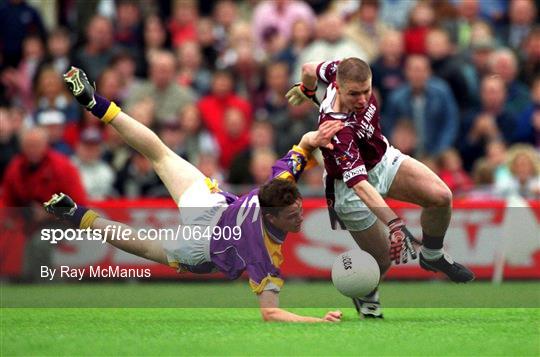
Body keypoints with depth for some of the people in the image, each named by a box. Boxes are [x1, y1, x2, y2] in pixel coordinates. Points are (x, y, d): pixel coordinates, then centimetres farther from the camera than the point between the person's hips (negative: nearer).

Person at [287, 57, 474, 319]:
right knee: (382, 258, 1)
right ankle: (365, 298, 36)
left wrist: (305, 91, 27)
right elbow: (360, 185, -47)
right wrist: (394, 224, -58)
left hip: (384, 159, 7)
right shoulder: (338, 131, -41)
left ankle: (432, 256, 16)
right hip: (350, 189, -7)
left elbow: (310, 69, 2)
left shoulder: (342, 72, -22)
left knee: (441, 197, -12)